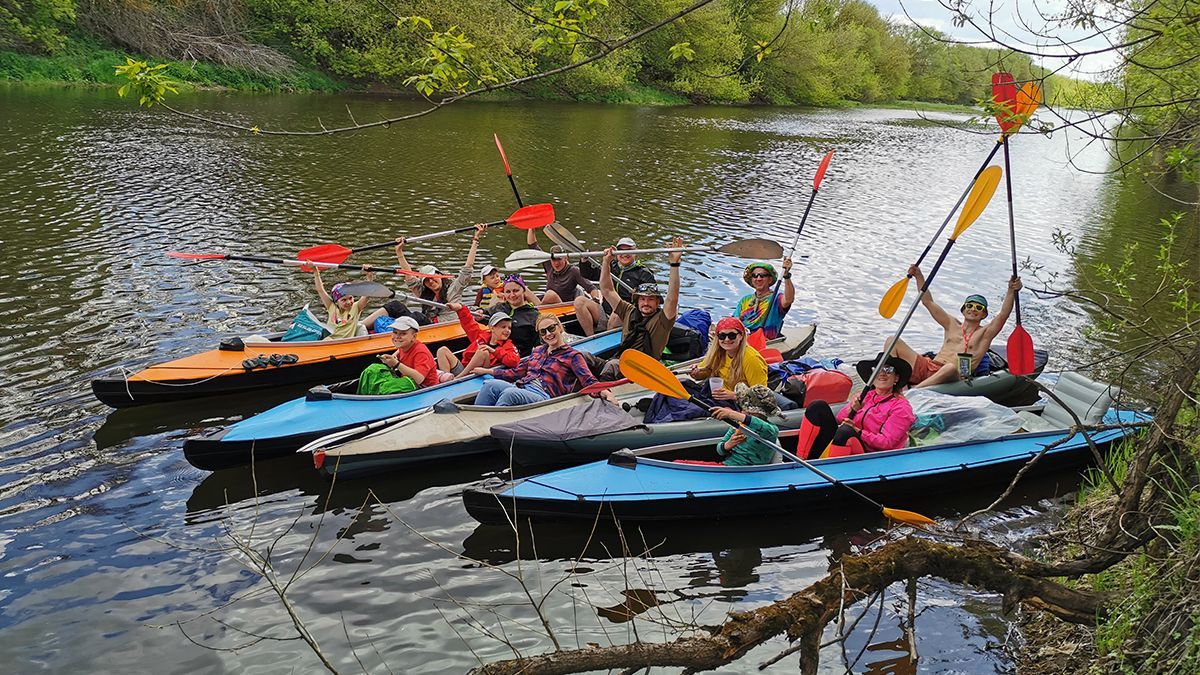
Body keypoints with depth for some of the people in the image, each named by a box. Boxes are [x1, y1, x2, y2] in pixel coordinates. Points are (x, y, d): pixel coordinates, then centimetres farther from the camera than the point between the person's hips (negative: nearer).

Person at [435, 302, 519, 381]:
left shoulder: (508, 345, 5)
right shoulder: (482, 335, 18)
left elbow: (514, 361, -15)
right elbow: (469, 323, 32)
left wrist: (494, 351, -15)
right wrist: (460, 308, 20)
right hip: (463, 369, 5)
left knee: (484, 352, -30)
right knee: (443, 350, 1)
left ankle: (456, 378, -29)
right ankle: (446, 375, -29)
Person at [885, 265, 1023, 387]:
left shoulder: (985, 333, 14)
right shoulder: (952, 325, 25)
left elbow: (1003, 314, -2)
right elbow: (928, 302, 22)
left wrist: (1011, 291, -16)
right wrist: (919, 276, 13)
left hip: (951, 377, -5)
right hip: (927, 367, 5)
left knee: (951, 368, -43)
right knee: (893, 342, -10)